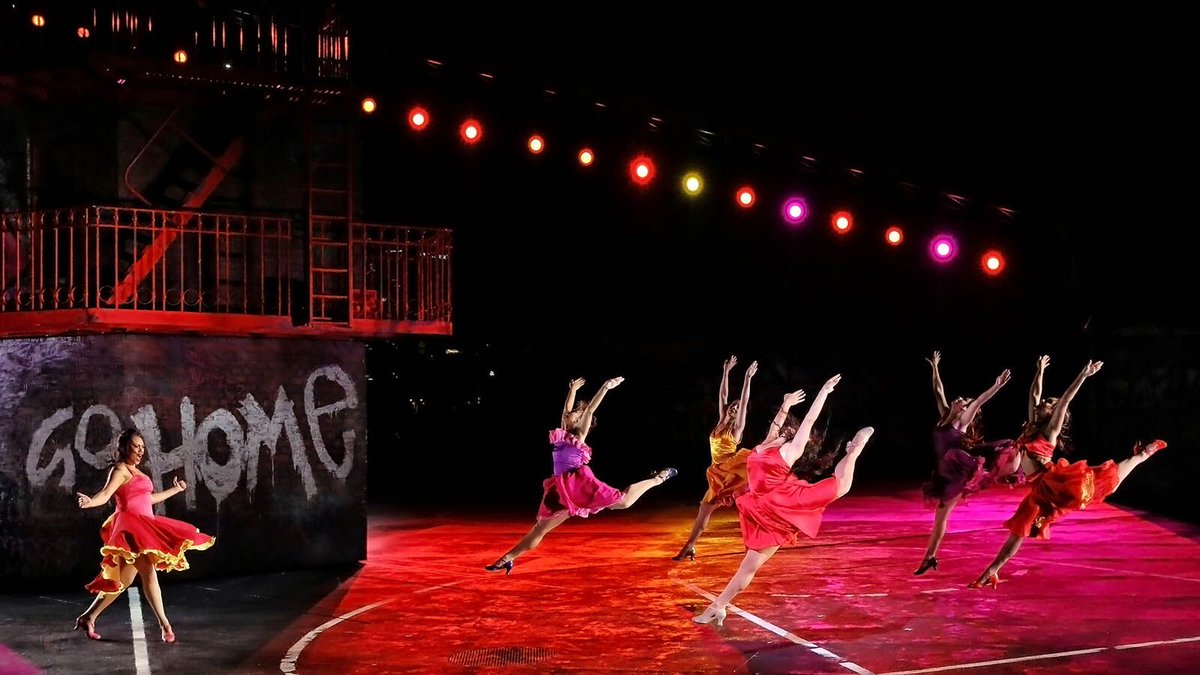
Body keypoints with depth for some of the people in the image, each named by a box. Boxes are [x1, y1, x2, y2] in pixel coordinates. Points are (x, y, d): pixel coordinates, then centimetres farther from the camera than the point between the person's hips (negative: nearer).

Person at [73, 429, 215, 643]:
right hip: (131, 527, -10)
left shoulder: (136, 471, 21)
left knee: (123, 580, 9)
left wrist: (175, 489, 44)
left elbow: (149, 498, 32)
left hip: (143, 527, 10)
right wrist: (90, 502, -43)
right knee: (149, 573, -15)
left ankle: (88, 618, 15)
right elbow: (105, 494, -21)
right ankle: (164, 625, -16)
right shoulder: (120, 469, -6)